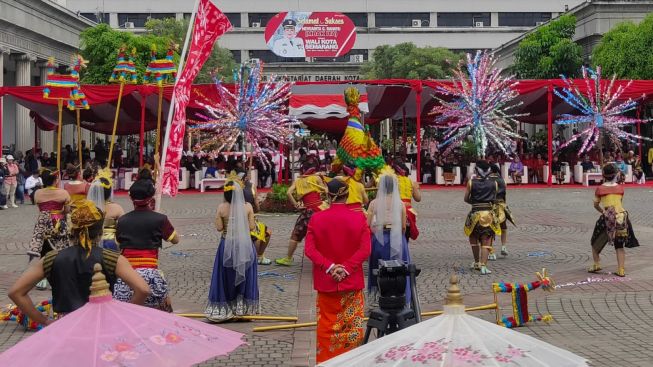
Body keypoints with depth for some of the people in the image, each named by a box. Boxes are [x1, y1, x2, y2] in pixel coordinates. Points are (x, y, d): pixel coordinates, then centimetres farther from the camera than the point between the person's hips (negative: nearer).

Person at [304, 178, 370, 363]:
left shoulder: (316, 218, -6)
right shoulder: (359, 218, -7)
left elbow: (309, 249, -10)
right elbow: (365, 250, -13)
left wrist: (329, 267, -13)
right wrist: (346, 268, -15)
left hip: (325, 281, 1)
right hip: (352, 280, -1)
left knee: (327, 325, 12)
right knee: (352, 325, 10)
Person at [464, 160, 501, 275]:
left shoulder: (471, 182, -3)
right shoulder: (494, 183, 1)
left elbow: (466, 199, 4)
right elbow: (494, 198, 8)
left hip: (475, 213, 0)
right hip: (488, 214, 0)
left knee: (473, 238, 21)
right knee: (486, 241, 2)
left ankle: (477, 262, 26)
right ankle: (483, 266, -11)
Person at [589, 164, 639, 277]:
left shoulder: (600, 189, -2)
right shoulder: (620, 188, 6)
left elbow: (596, 205, 7)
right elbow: (620, 202, 14)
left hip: (608, 218, -3)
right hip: (622, 216, 3)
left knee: (596, 242, 17)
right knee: (619, 246, 12)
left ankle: (596, 264, 12)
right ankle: (621, 270, 7)